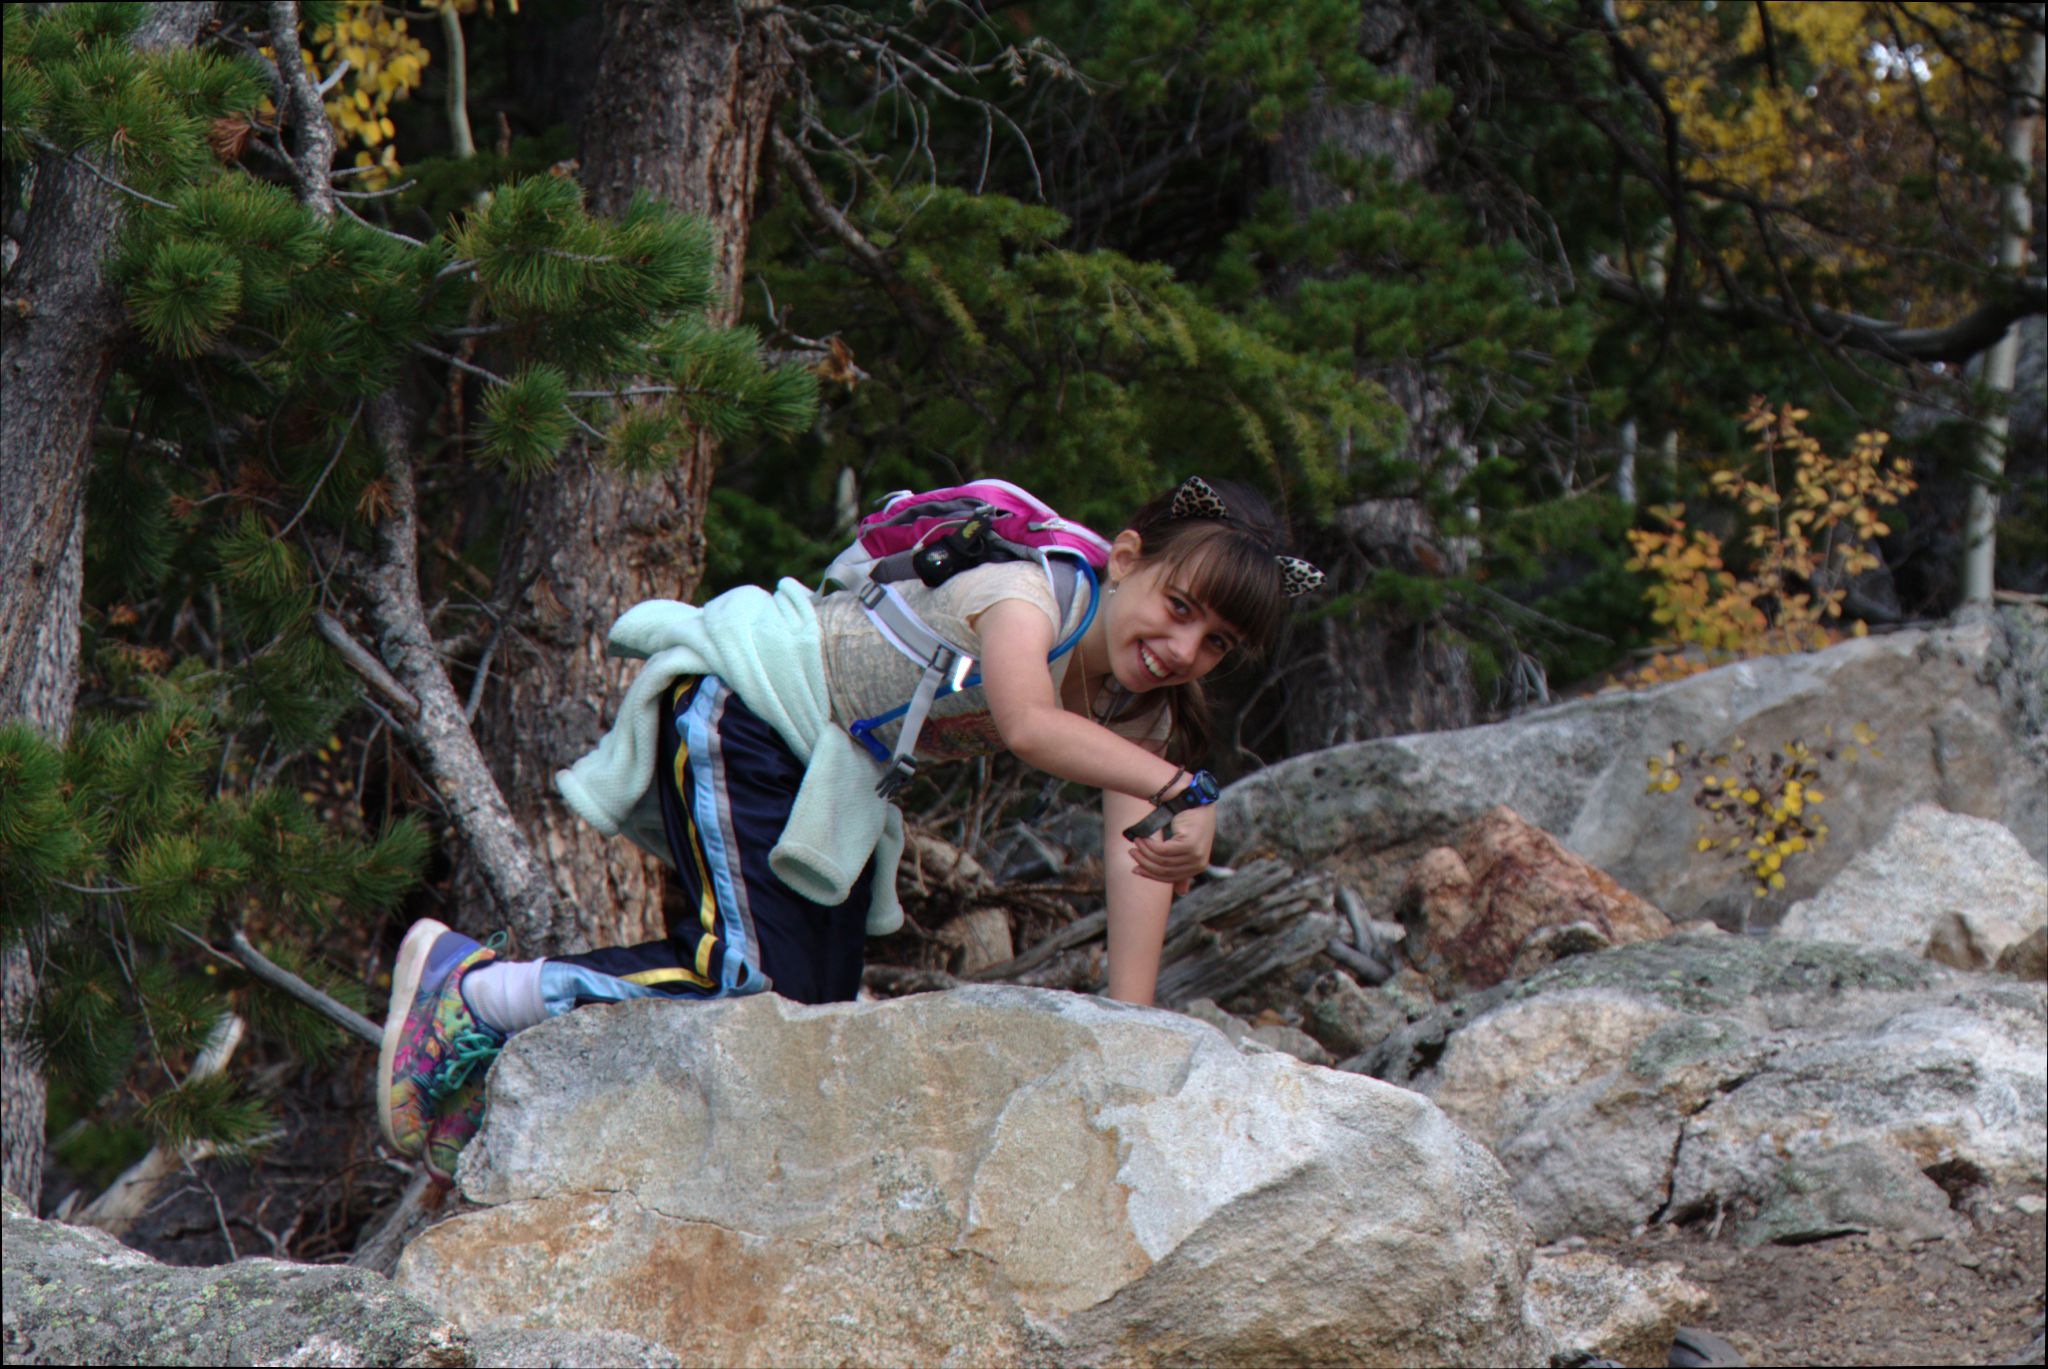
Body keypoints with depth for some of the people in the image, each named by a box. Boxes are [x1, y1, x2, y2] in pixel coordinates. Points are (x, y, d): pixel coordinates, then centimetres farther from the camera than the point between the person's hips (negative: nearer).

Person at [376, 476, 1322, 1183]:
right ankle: (468, 995, -5)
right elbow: (1029, 724, -46)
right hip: (738, 720, -9)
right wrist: (1185, 793, -56)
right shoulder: (1027, 591, -26)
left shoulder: (1144, 709, -1)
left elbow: (1138, 855, -14)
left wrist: (1129, 1021, -25)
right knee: (761, 994, -19)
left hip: (834, 783, 10)